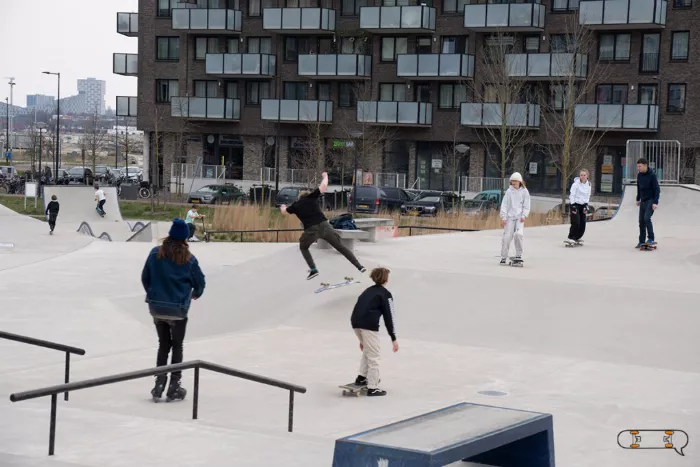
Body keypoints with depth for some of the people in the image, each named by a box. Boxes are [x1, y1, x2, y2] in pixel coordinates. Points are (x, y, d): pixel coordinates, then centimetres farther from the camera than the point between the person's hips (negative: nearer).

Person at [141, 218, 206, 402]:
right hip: (178, 309, -2)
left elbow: (145, 277, 2)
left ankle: (159, 384, 13)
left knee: (163, 345, 17)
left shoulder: (155, 253, -6)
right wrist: (195, 294, 21)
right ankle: (174, 387, 12)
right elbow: (200, 282, -3)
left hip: (157, 308, 2)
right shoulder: (188, 259, -12)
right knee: (177, 346, 13)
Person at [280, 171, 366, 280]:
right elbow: (324, 186, 18)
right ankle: (359, 266, 1)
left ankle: (313, 270, 10)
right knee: (340, 247, 6)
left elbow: (284, 211, 38)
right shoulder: (312, 197, 15)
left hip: (311, 230, -1)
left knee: (303, 247, 26)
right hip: (324, 225, 1)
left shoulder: (295, 205, 18)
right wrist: (325, 176, 38)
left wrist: (283, 207, 63)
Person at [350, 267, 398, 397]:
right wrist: (394, 339, 3)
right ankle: (372, 388, 3)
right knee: (373, 356, 1)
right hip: (369, 324, -7)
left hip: (355, 321, 7)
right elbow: (388, 317, -2)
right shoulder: (386, 294, 5)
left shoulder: (368, 291, 26)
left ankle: (361, 377, 28)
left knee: (367, 350, 28)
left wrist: (362, 339, 34)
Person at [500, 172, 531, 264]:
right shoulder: (509, 191, 4)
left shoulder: (524, 191, 4)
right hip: (510, 217, 1)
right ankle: (503, 257, 6)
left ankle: (518, 255, -7)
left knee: (518, 234, -20)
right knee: (507, 236, -4)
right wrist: (503, 217, -4)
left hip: (520, 217, -1)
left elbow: (526, 206, 5)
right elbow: (504, 205, 4)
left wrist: (524, 216, -7)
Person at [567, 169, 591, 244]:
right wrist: (573, 206, -18)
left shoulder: (588, 184, 4)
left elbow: (588, 196, 10)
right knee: (576, 222, -15)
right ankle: (571, 237, -4)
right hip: (575, 204, -6)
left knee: (583, 223, 4)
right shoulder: (576, 184, -14)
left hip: (583, 205, 6)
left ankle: (577, 237, 18)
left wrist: (586, 206, 2)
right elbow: (572, 195, -13)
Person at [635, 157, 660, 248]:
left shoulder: (652, 175, -15)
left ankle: (651, 239, -13)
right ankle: (641, 241, 14)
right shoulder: (639, 175, 5)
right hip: (643, 201, 7)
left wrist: (655, 202, -21)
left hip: (651, 200, -7)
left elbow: (657, 189, -15)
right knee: (641, 221, 7)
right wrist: (638, 199, 22)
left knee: (647, 218, -21)